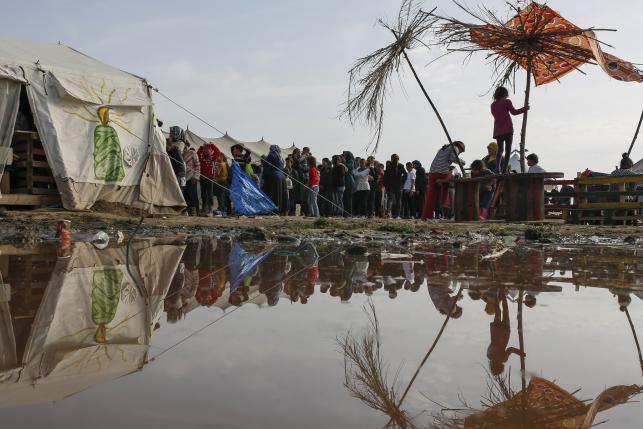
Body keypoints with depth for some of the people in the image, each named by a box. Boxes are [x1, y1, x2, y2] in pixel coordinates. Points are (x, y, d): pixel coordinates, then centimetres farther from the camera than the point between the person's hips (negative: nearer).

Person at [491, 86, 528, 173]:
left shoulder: (493, 105, 13)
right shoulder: (506, 101, -1)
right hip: (507, 129, -5)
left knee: (500, 149, 14)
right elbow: (513, 112, -2)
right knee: (508, 150, -2)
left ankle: (497, 169, -1)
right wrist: (524, 109, 10)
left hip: (498, 130, 5)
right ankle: (504, 170, -12)